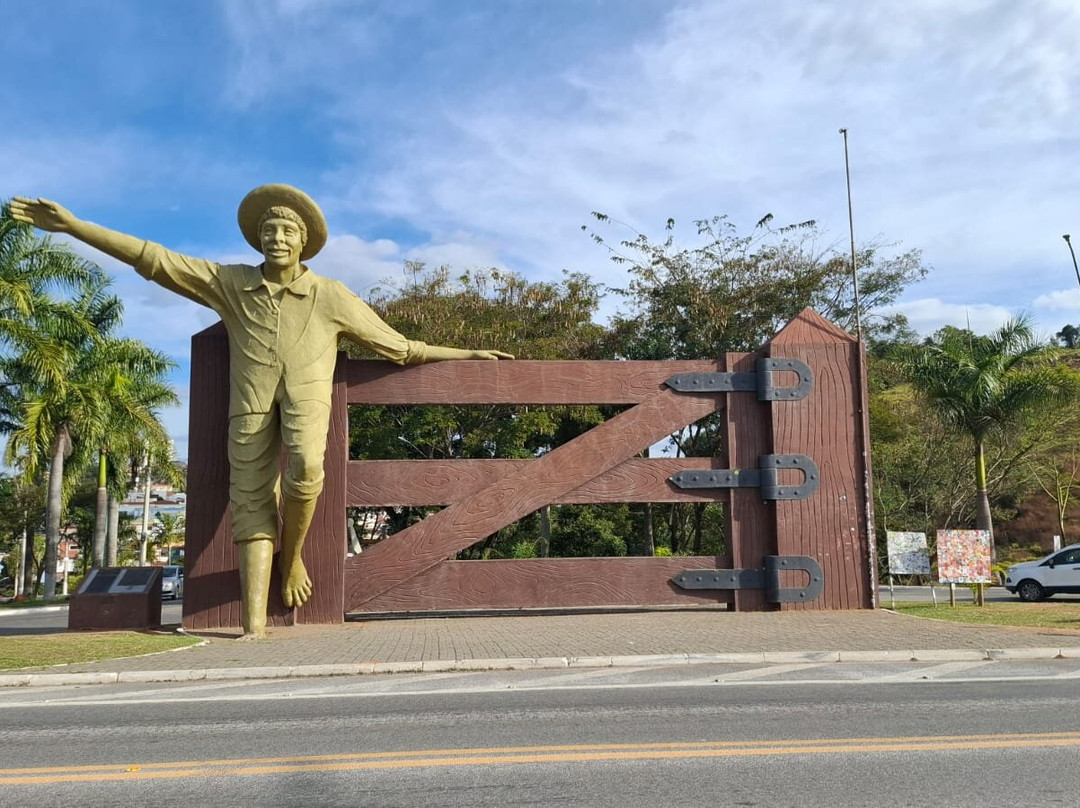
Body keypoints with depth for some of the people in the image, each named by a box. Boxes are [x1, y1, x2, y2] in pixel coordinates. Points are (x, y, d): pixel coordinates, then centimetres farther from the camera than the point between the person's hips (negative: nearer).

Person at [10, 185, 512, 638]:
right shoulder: (231, 283, 9)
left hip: (305, 391, -2)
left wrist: (468, 354, 7)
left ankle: (292, 557, -2)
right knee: (252, 504, -7)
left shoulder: (331, 296, 5)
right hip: (252, 400, 2)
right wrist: (71, 224, 1)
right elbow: (153, 259, 6)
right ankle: (254, 627, -9)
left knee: (304, 469, -31)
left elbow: (400, 347, 10)